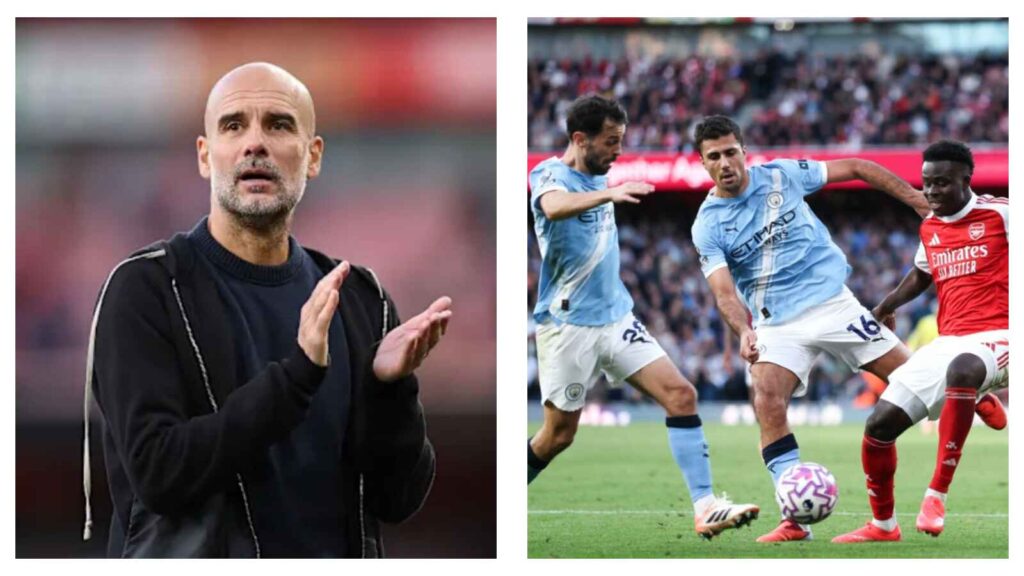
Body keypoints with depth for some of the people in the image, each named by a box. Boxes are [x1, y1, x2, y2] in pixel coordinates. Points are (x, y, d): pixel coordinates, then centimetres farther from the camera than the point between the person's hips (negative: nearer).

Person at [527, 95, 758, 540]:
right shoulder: (549, 175, -14)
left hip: (615, 318, 7)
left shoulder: (599, 177, 11)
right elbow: (554, 207, -40)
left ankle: (705, 507, -13)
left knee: (681, 395, -10)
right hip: (568, 325, -7)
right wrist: (608, 194, -57)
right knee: (559, 434, 1)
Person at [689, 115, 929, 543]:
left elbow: (856, 168, 8)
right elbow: (723, 291, -17)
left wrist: (918, 201, 4)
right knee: (767, 403, -24)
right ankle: (797, 519, -22)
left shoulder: (781, 175, -2)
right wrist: (744, 332, -37)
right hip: (775, 324, -1)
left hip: (831, 300, 1)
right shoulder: (707, 226, -5)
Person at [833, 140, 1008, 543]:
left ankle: (936, 496, -35)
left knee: (961, 369, -42)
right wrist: (884, 308, 23)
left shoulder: (1000, 214, -4)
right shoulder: (930, 227, 14)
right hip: (948, 341, 7)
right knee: (880, 424, -3)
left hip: (995, 335, -7)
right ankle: (883, 525, 18)